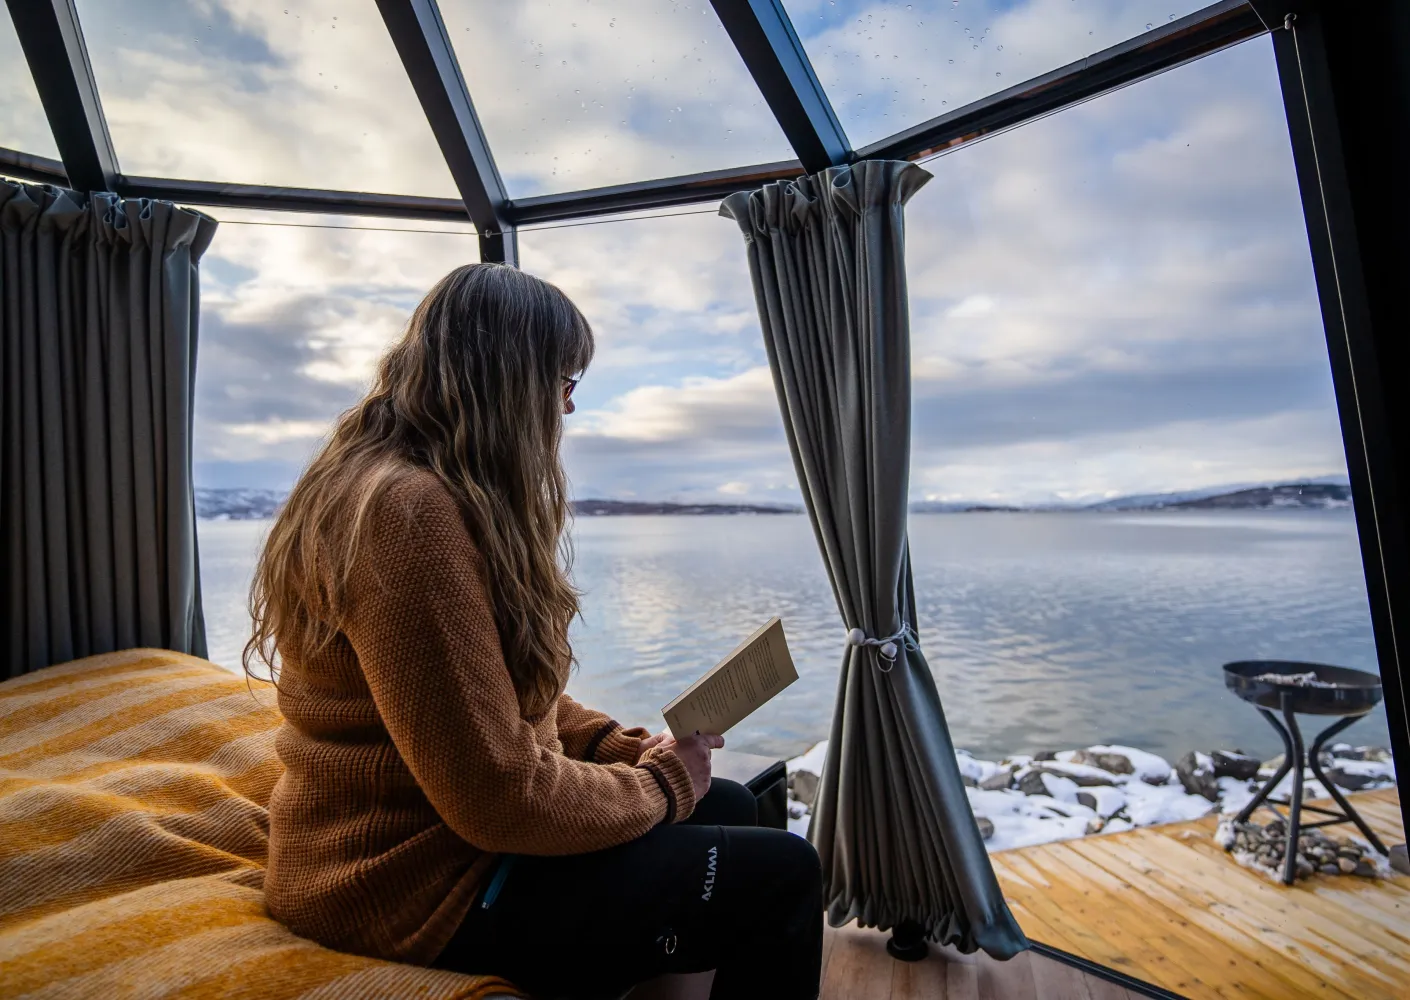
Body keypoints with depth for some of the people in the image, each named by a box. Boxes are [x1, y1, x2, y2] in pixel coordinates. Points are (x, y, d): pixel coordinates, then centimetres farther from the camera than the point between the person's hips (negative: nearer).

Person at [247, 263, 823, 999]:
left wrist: (628, 747, -1)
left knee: (730, 808, 15)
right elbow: (503, 797, -26)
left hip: (430, 829, 9)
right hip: (425, 888, -9)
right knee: (781, 877, -5)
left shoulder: (404, 487, 8)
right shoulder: (409, 512, -26)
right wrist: (660, 784, -10)